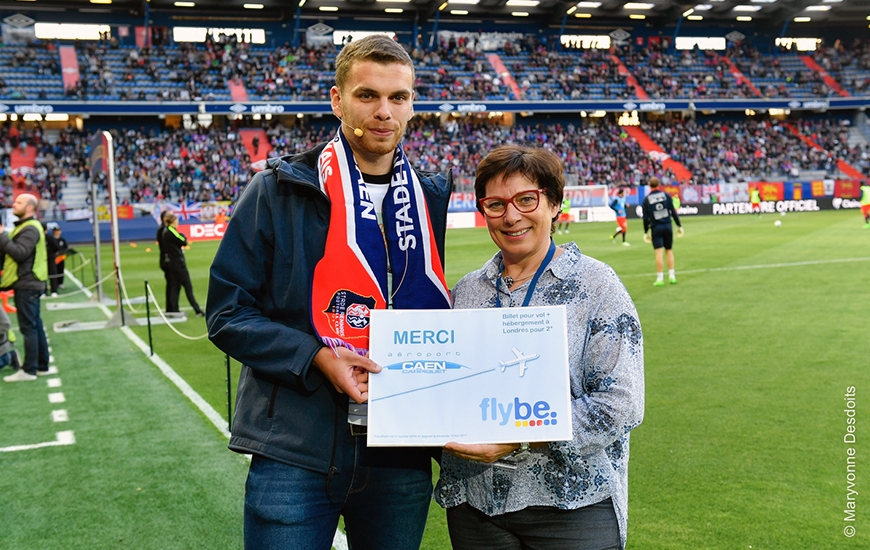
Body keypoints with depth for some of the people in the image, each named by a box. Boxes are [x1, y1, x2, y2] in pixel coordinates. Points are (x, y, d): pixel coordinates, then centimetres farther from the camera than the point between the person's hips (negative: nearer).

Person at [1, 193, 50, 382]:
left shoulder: (30, 229, -14)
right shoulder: (24, 227, 19)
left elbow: (20, 253, -25)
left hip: (27, 284, -10)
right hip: (28, 283, 10)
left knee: (28, 327, -8)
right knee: (35, 325, 13)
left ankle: (29, 370, -6)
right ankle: (41, 365, 20)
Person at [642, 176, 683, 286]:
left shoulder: (646, 200, 0)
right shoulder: (666, 195, 1)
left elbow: (645, 218, -1)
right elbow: (673, 212, -1)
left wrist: (646, 232, 6)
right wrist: (679, 226, 5)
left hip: (656, 228, -2)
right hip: (668, 226, 2)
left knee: (659, 252, -5)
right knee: (669, 250, 12)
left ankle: (660, 278, -6)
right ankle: (672, 276, 9)